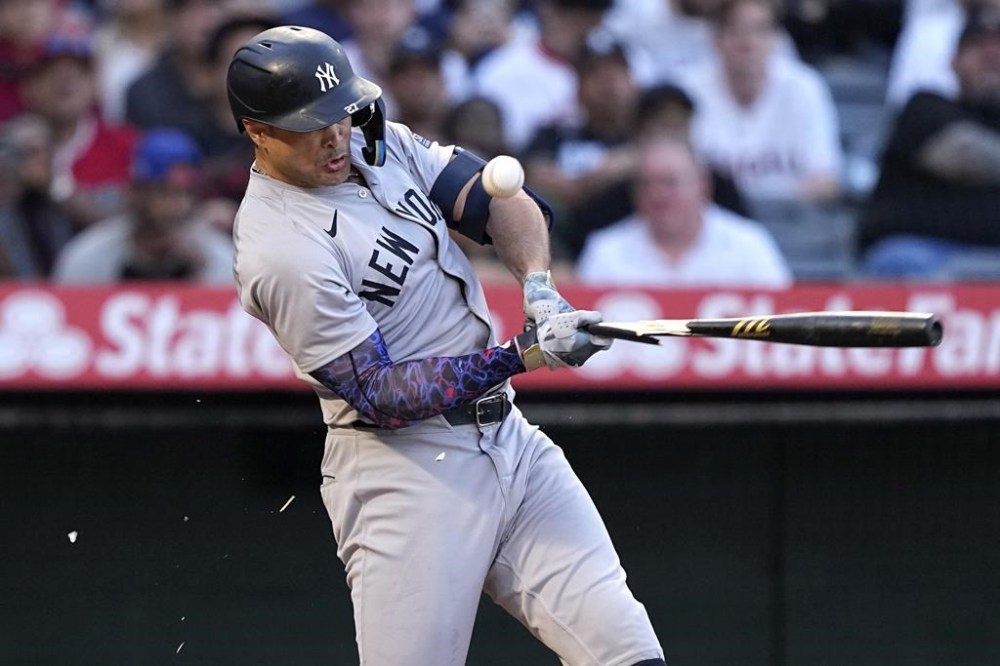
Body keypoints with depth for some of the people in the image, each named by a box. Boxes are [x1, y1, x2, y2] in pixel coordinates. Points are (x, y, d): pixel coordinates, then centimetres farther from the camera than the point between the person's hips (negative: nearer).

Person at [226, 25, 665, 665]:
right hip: (407, 472, -7)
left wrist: (539, 286, -14)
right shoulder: (280, 249, -16)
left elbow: (498, 198, 8)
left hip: (510, 438, 7)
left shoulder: (378, 141, 9)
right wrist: (524, 355, -24)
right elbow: (377, 394, -18)